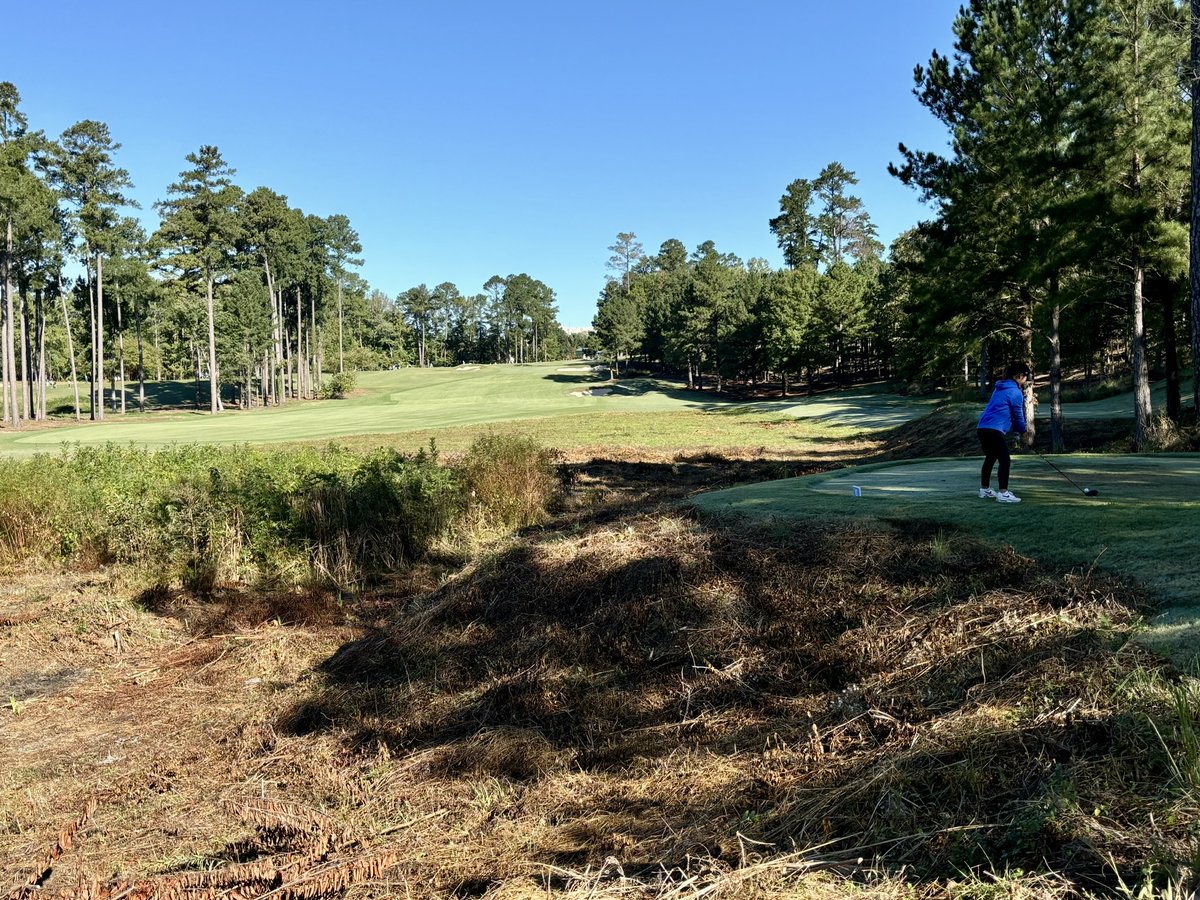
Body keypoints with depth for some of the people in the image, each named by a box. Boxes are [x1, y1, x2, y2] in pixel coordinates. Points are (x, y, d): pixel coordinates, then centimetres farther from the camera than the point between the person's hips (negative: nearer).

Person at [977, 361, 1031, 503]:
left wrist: (1017, 428, 19)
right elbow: (1018, 415, 1)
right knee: (1005, 460, -6)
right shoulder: (1015, 392, -8)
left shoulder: (1000, 388, 18)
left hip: (982, 428, 9)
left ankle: (984, 489, 30)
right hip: (995, 430, -9)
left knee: (990, 458, 21)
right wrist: (1023, 431, 17)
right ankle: (1003, 493, -10)